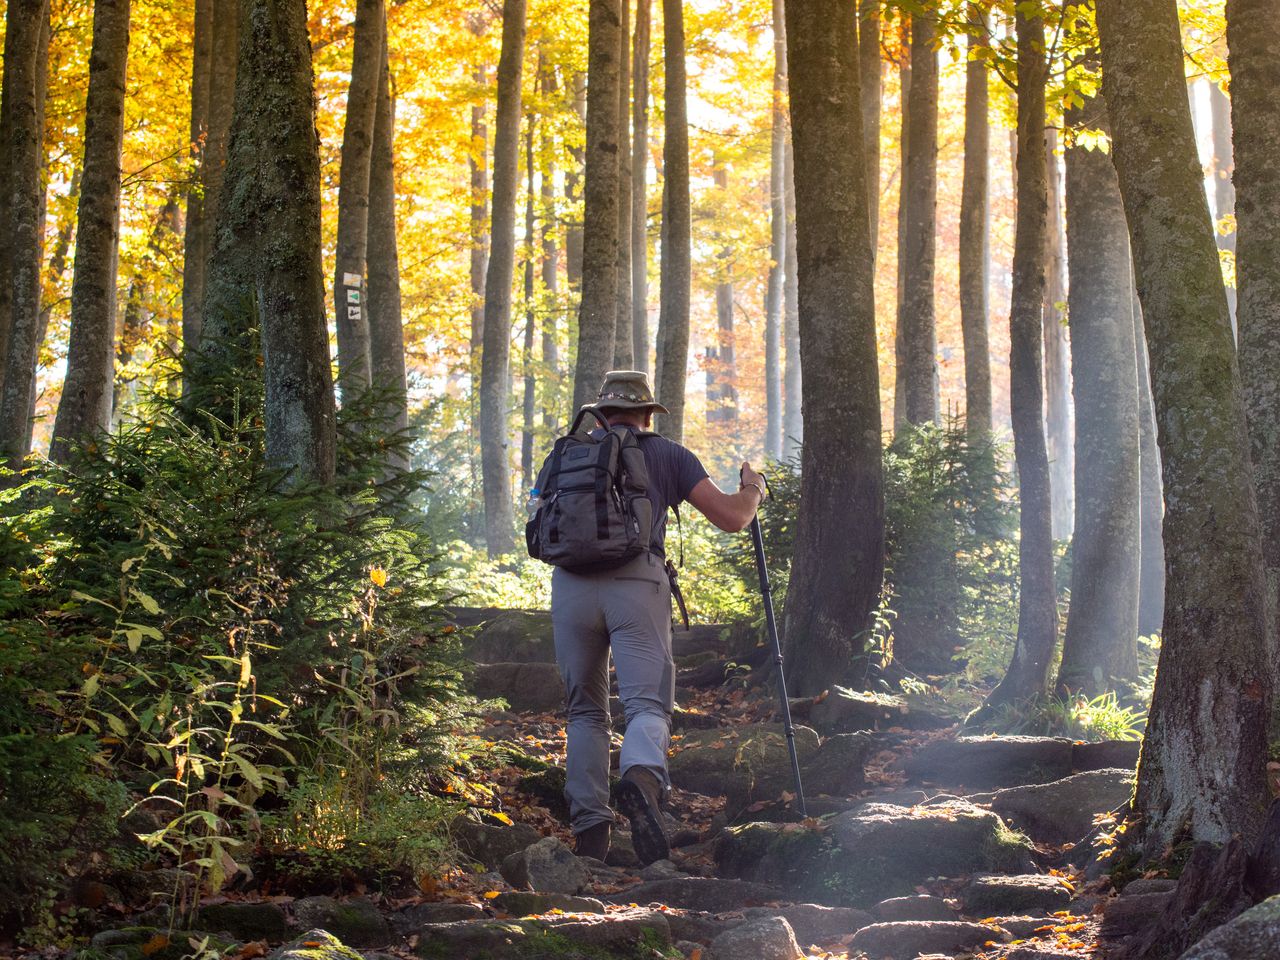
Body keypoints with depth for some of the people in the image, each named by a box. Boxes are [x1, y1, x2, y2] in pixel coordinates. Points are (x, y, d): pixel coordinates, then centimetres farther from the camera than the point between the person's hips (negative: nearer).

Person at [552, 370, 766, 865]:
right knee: (647, 704, -7)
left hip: (571, 584, 2)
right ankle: (641, 780, -39)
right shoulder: (669, 455, 16)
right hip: (637, 583, -2)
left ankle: (590, 832, 8)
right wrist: (752, 489, 32)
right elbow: (732, 518, 11)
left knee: (585, 711, 14)